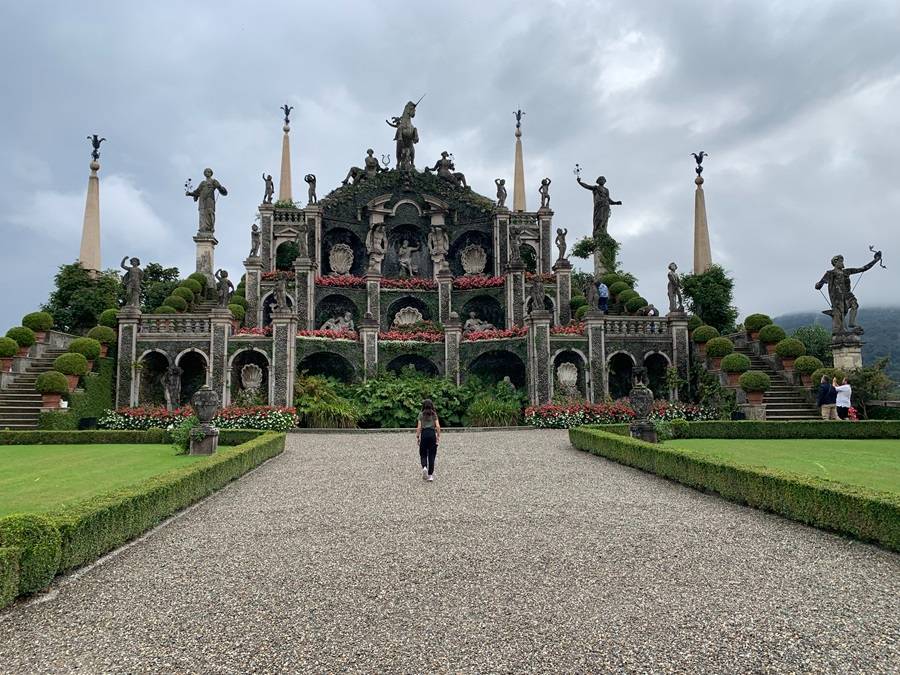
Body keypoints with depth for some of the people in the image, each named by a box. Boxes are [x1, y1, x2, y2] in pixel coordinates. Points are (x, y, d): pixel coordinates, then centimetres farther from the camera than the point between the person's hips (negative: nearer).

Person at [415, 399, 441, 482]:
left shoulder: (421, 414, 1)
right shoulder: (434, 414, 4)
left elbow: (419, 427, -3)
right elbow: (438, 426, -3)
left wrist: (417, 436, 2)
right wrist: (438, 436, 3)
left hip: (424, 434, -1)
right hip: (432, 434, 1)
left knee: (423, 454, 11)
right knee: (431, 455, 5)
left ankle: (424, 467, -17)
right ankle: (430, 475, 3)